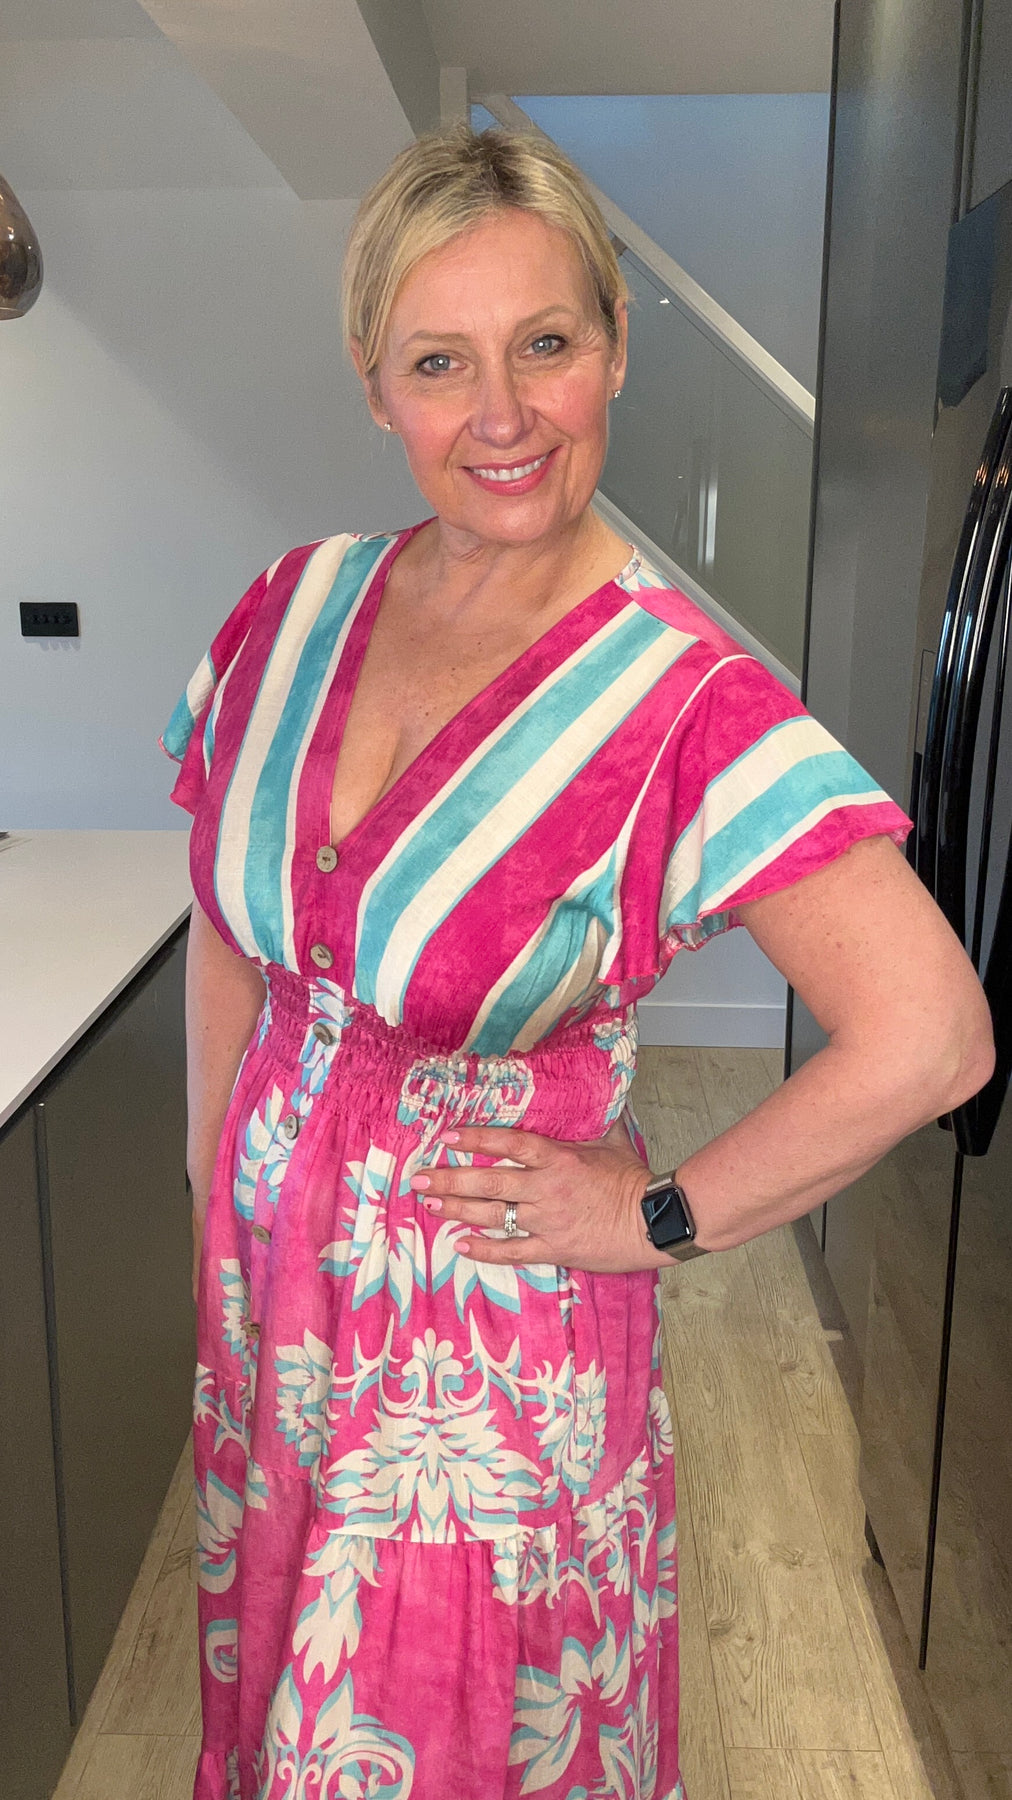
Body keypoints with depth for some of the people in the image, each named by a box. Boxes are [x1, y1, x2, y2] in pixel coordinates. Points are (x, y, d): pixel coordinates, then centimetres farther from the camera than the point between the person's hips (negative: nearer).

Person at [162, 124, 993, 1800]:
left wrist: (660, 1215, -18)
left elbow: (929, 1041, -28)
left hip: (496, 1339, -5)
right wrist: (216, 1174, 7)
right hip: (269, 1271, 5)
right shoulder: (295, 609, -5)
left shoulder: (691, 703, -23)